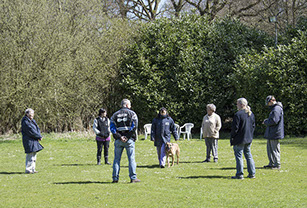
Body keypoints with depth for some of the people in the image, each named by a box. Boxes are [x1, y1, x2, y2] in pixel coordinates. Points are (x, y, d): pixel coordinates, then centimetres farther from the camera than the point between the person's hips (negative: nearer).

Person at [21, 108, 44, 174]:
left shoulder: (33, 121, 15)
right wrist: (39, 136, -11)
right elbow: (31, 131, -18)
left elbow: (37, 129, 11)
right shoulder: (25, 122, -14)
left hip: (34, 140, 9)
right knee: (30, 155, -9)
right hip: (28, 140, -9)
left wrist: (38, 136, -8)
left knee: (34, 154, 11)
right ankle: (28, 169, -5)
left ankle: (33, 169, 17)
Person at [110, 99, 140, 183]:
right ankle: (133, 178, -2)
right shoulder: (132, 113, 3)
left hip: (118, 140, 3)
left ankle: (115, 178, 4)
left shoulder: (115, 115, 12)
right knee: (131, 159, 1)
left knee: (117, 159, 7)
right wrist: (127, 137, -8)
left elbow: (112, 128, 0)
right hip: (129, 140, -3)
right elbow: (134, 126, -10)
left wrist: (119, 137, -6)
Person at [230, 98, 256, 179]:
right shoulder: (251, 114, 9)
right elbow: (253, 126, 15)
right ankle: (252, 173, 15)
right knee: (248, 155, 15)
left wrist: (232, 137, -4)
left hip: (239, 139, -8)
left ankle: (239, 174, -1)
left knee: (239, 156, -1)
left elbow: (235, 128, -16)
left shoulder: (238, 114, -17)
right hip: (249, 139, 8)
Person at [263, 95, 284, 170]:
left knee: (275, 149, -3)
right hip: (271, 133, 11)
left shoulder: (277, 109, -18)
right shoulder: (274, 108, 16)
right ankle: (271, 163, 25)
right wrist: (267, 120, 8)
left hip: (275, 133, -11)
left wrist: (266, 122, -9)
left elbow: (274, 121, -24)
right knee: (269, 148, 16)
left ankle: (277, 165, 3)